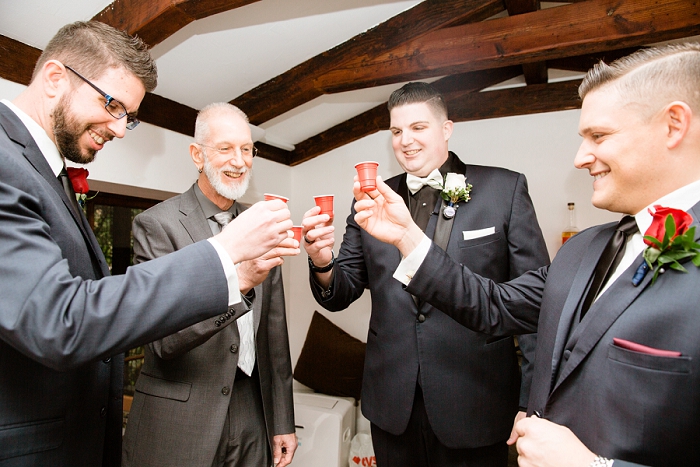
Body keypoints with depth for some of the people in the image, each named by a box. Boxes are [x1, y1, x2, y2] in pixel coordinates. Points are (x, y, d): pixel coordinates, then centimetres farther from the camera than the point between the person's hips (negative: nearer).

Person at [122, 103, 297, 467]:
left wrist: (282, 422, 9)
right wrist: (237, 280, -34)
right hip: (178, 427, -4)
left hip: (252, 416, 5)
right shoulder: (157, 224, -11)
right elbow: (163, 338, -19)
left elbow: (274, 333, 7)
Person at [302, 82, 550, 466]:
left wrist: (534, 400, -6)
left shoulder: (505, 189, -4)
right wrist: (323, 263, -17)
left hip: (475, 405, -2)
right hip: (391, 404, 3)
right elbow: (341, 294, 5)